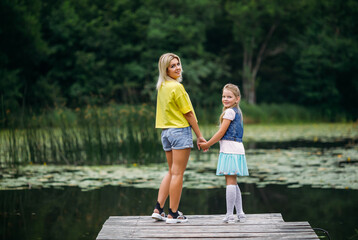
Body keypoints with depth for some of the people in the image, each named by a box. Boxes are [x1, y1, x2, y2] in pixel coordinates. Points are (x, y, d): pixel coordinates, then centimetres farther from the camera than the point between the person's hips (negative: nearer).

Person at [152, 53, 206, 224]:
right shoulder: (177, 87, -15)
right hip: (180, 130, -8)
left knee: (172, 172, 16)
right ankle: (173, 214, 0)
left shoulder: (161, 87, 10)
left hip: (165, 131, 8)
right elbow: (188, 114, -12)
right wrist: (199, 136, -5)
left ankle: (158, 209, 11)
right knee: (178, 173, -3)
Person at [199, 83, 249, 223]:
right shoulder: (237, 111, 18)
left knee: (230, 181, -9)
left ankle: (229, 215, -9)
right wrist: (208, 143, 18)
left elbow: (221, 133, -12)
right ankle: (240, 213, 16)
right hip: (236, 149, 10)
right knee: (233, 182, 14)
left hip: (230, 150, -10)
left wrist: (207, 144, -3)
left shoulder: (230, 111, -10)